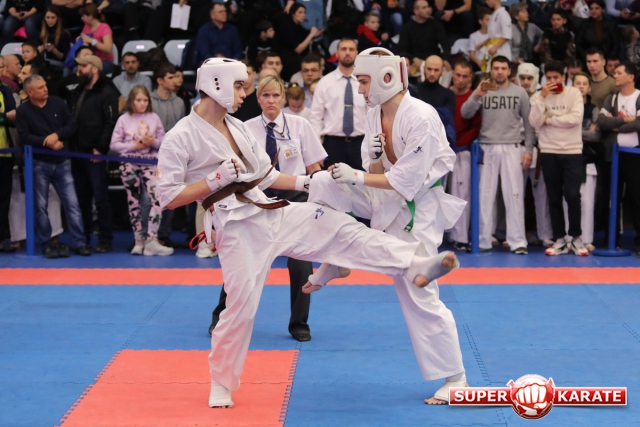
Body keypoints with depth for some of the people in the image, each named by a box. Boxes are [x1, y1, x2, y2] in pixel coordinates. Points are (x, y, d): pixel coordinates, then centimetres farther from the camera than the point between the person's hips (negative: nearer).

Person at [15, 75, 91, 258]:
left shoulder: (58, 103, 3)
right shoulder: (23, 111, -3)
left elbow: (71, 125, 2)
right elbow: (24, 137, -11)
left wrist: (56, 135, -15)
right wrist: (47, 142, -18)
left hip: (62, 162, 2)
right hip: (39, 164, -2)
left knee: (72, 203, -1)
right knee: (41, 206, 4)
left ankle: (80, 242, 2)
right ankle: (47, 244, 13)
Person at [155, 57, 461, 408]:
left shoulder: (237, 127, 13)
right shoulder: (180, 139, -10)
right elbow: (168, 197, -12)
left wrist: (307, 183, 9)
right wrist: (218, 179, -18)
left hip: (269, 212, 7)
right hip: (234, 227, -7)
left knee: (340, 229, -5)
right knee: (240, 305, -5)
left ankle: (414, 265, -11)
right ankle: (221, 384, 14)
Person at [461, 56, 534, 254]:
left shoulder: (519, 93, 6)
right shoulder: (483, 91, 6)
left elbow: (528, 123, 8)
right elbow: (465, 114, -5)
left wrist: (528, 150, 1)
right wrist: (476, 96, -22)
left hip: (511, 148, -1)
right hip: (487, 148, 1)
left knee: (514, 195, -2)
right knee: (485, 195, 3)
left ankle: (517, 241, 0)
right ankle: (483, 240, 9)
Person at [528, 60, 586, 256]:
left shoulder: (574, 93, 1)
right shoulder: (538, 97, 4)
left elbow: (576, 118, -13)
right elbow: (534, 123, -8)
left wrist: (549, 119, -7)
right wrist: (543, 97, -14)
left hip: (572, 152, -2)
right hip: (549, 153, 2)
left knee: (572, 195, -9)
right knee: (554, 197, 5)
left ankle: (575, 237, 6)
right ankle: (560, 240, 11)